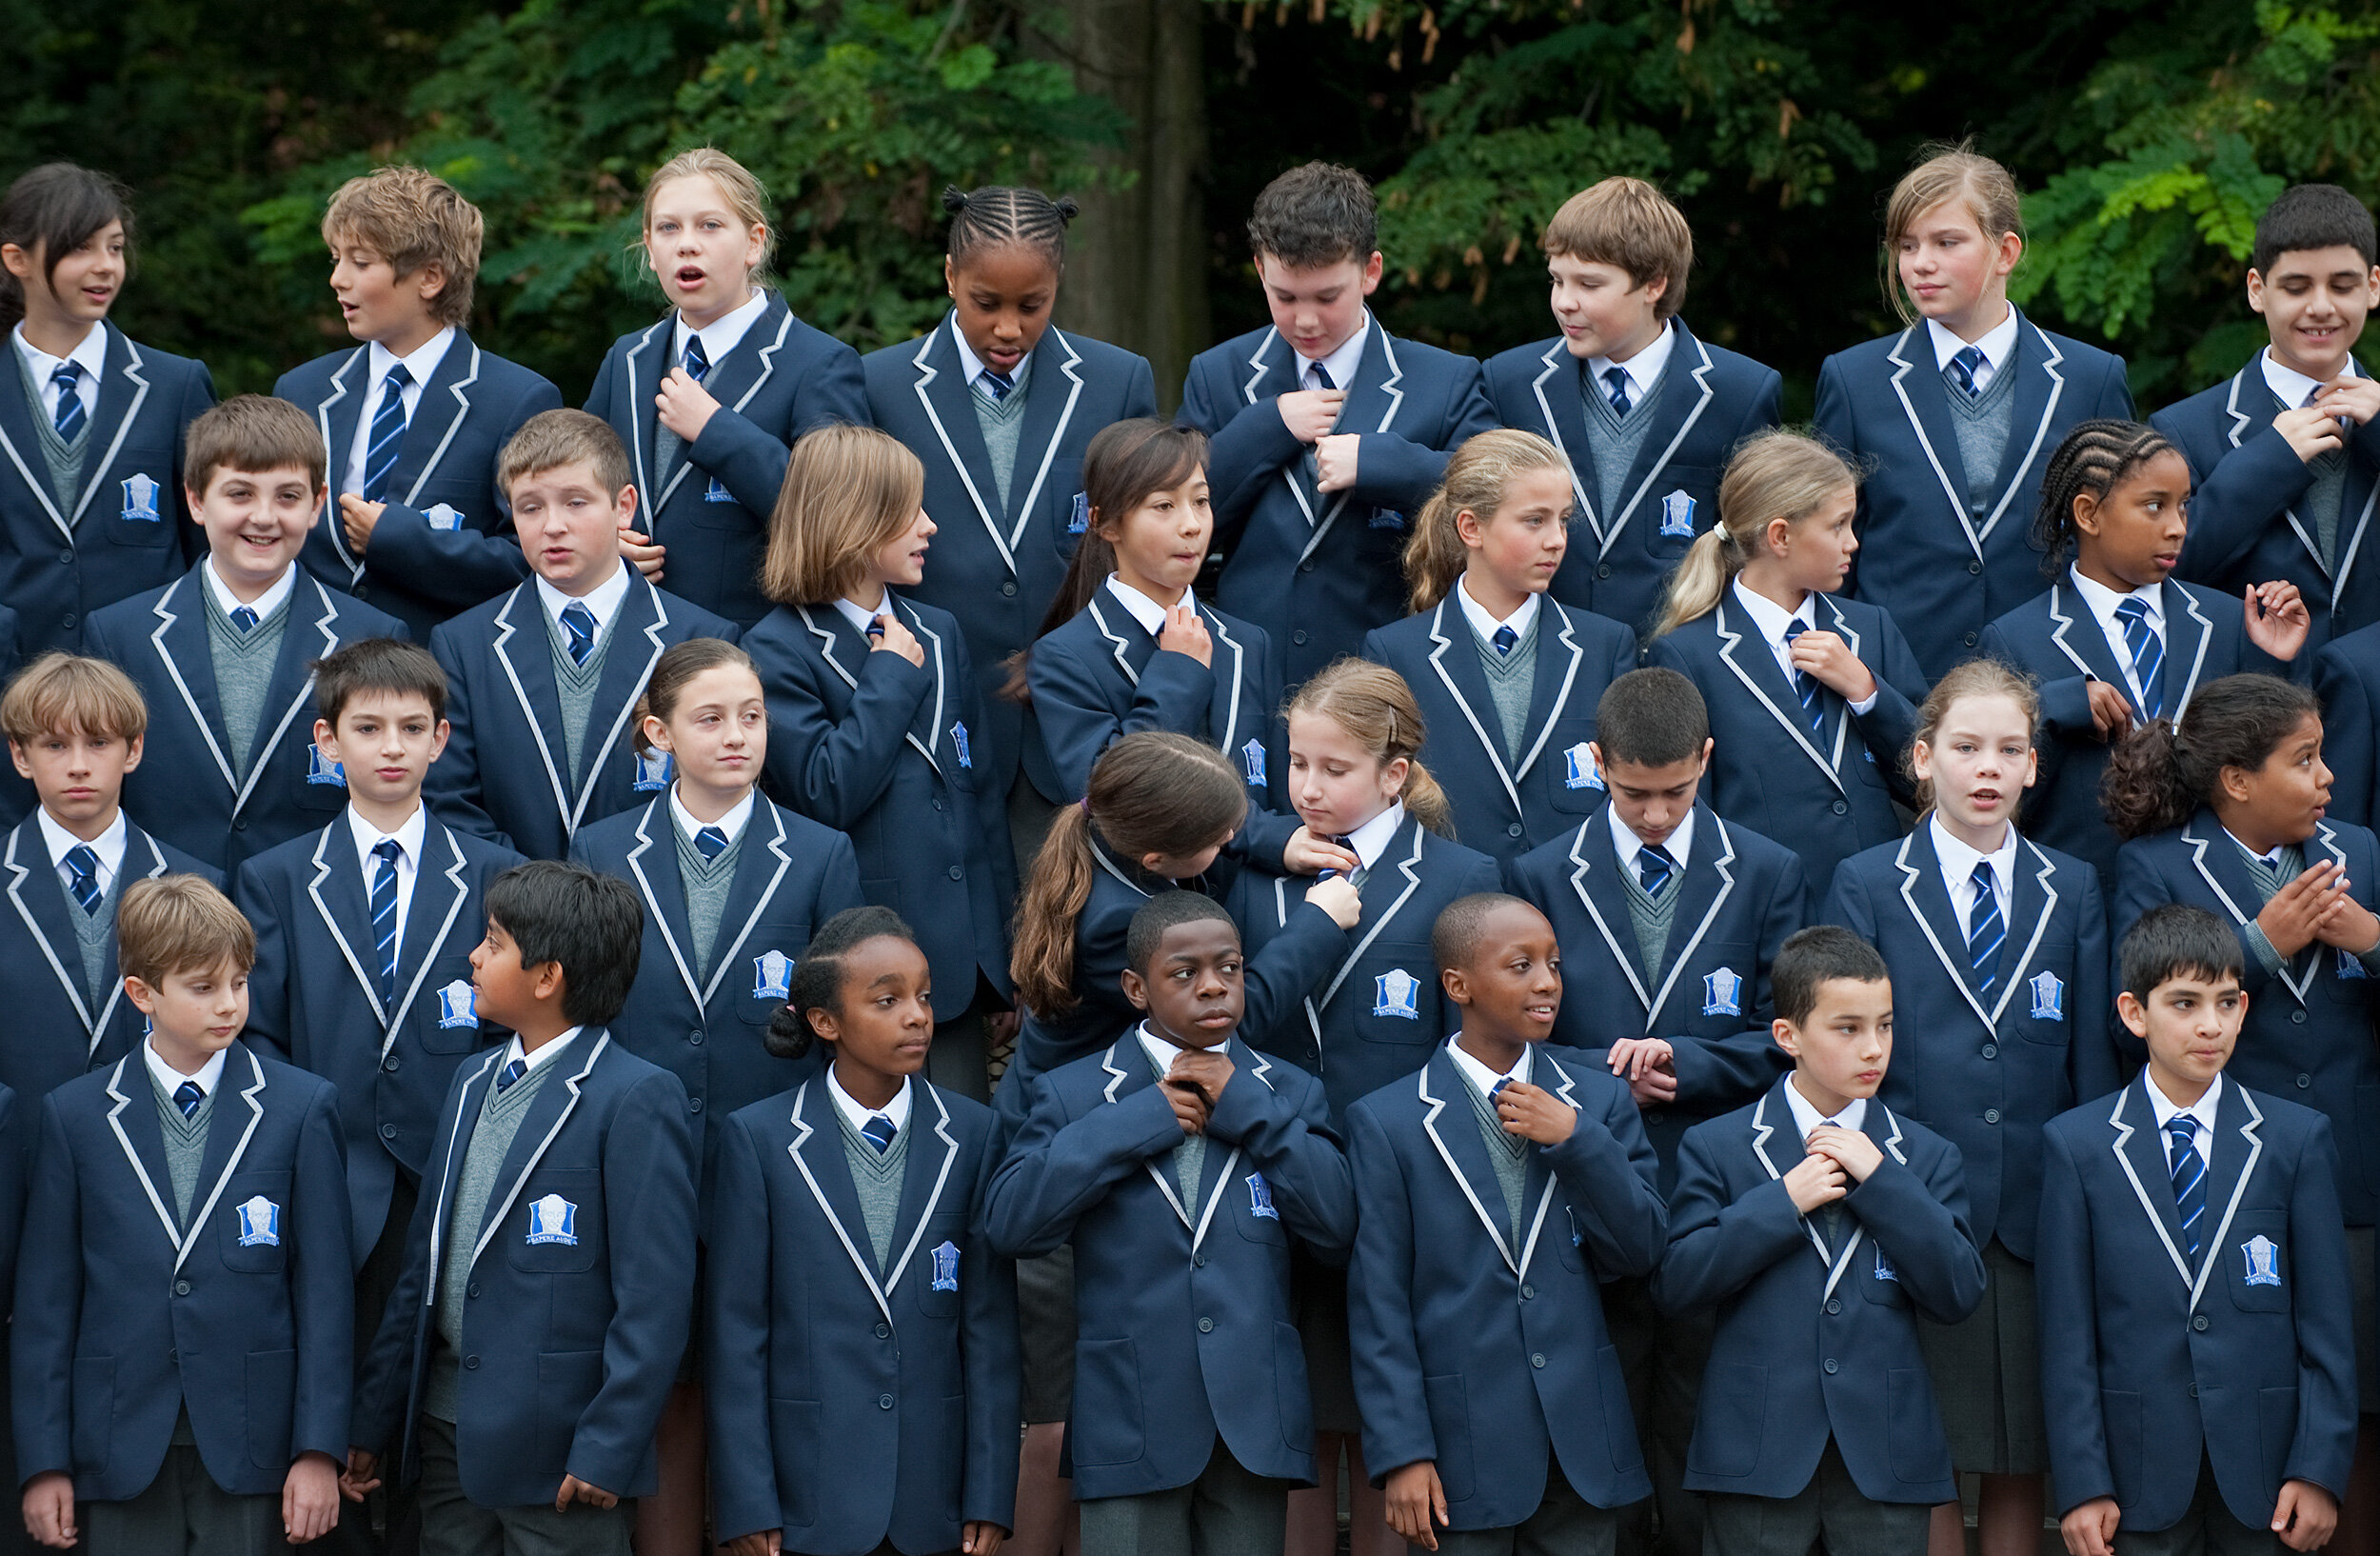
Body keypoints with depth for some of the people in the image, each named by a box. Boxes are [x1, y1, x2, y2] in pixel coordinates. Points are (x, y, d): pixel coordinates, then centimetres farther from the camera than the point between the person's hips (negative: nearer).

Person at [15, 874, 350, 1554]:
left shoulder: (300, 1108, 3)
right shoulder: (76, 1115, 5)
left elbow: (324, 1287, 2)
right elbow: (45, 1298, 5)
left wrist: (319, 1448, -4)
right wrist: (44, 1461, 1)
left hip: (249, 1449, -1)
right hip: (121, 1451, 1)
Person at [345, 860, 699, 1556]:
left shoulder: (636, 1100, -11)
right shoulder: (473, 1083, 14)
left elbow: (654, 1295, -14)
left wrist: (608, 1451, -18)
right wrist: (374, 1420, 15)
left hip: (554, 1445, -7)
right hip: (448, 1426, 7)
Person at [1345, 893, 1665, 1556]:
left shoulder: (1600, 1097, 7)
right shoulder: (1386, 1122, -2)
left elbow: (1641, 1253, 2)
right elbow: (1378, 1302, -4)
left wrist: (1576, 1141, -11)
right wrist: (1402, 1453, -9)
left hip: (1584, 1447, 3)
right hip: (1465, 1448, -3)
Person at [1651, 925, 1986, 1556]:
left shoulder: (1926, 1156, 9)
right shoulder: (1716, 1147, 4)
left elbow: (1959, 1295, -1)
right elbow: (1674, 1282, -5)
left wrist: (1881, 1180, -8)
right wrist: (1781, 1202, -11)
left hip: (1887, 1454, 2)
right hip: (1757, 1452, -2)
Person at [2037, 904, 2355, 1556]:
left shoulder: (2297, 1137, 5)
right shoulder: (2076, 1145, 2)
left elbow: (2328, 1319, 2)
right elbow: (2066, 1330, 0)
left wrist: (2321, 1470, -5)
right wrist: (2082, 1484, -6)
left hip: (2265, 1473, 1)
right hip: (2141, 1471, -1)